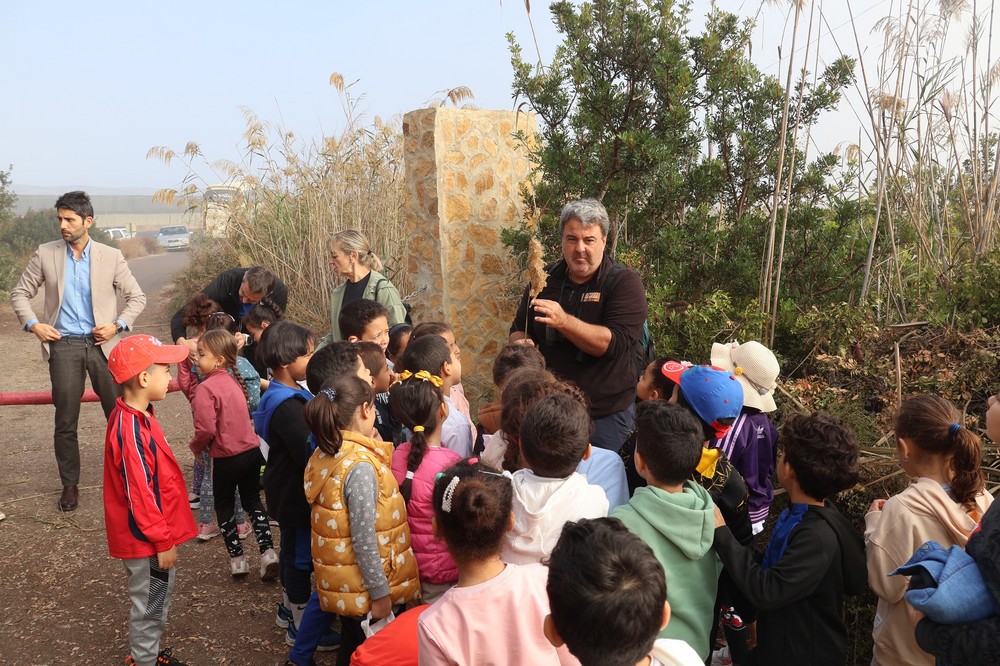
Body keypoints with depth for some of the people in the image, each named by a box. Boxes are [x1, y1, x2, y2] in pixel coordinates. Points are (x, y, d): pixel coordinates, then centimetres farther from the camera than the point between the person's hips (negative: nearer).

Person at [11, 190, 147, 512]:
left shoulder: (111, 256, 0)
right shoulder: (45, 254, 3)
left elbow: (136, 296, 5)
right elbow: (20, 293, 11)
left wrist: (119, 325, -8)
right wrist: (33, 324, -3)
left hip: (102, 344, 0)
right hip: (63, 345, 1)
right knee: (65, 422, 5)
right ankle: (70, 484, 21)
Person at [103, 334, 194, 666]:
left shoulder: (134, 415, 2)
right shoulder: (131, 429, -29)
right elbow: (140, 495, -25)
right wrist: (162, 541, -17)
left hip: (153, 533, 10)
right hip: (148, 539, -10)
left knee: (157, 598, 24)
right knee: (150, 605, 8)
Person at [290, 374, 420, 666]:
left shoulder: (324, 453, 0)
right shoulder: (360, 466, -26)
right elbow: (364, 540, -24)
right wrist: (380, 593, -17)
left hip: (337, 575, 8)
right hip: (360, 584, -8)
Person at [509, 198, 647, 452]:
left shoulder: (624, 282, -9)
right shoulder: (546, 280, 5)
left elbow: (615, 343, -22)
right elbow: (518, 330, 14)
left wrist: (563, 321, -33)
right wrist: (521, 344, -10)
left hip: (606, 413, -4)